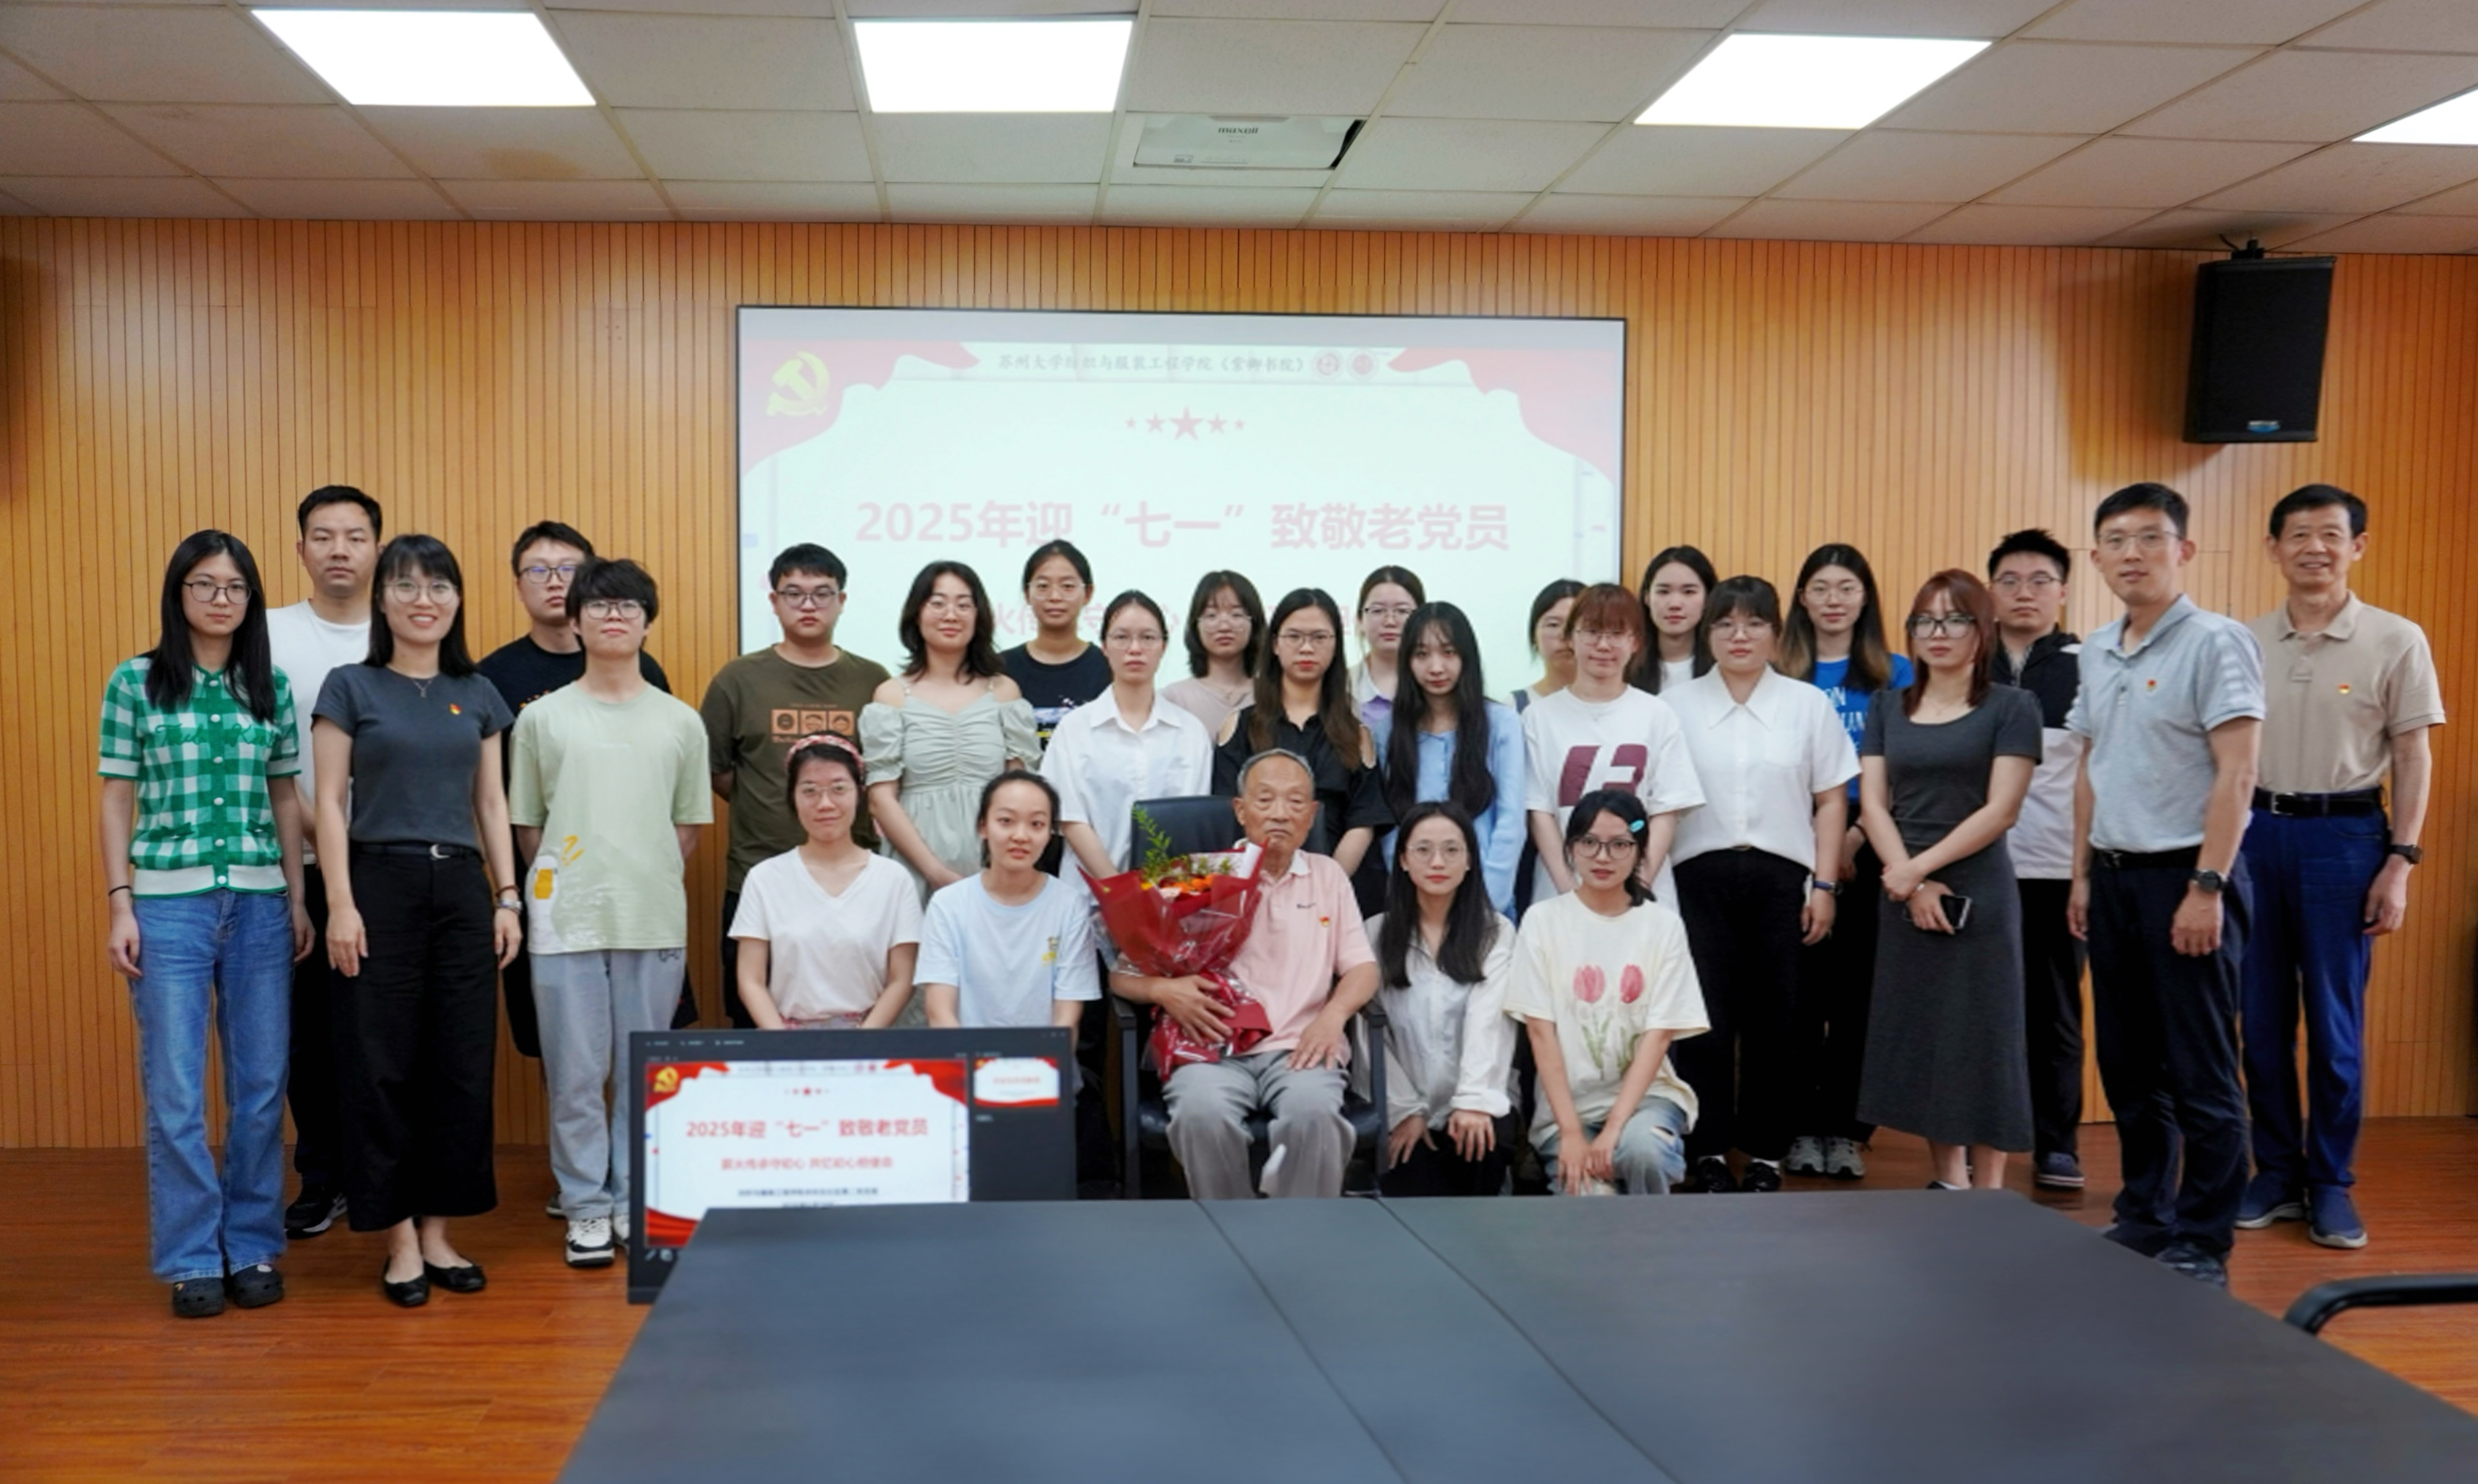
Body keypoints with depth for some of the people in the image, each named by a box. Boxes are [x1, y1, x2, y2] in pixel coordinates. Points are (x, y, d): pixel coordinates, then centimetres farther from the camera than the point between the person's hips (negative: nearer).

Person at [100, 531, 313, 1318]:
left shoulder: (272, 687, 8)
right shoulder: (136, 682, 1)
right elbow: (117, 799, 1)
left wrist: (297, 898, 7)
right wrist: (120, 905, -5)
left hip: (260, 902, 3)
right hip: (168, 900, -2)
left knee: (261, 1084, 6)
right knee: (175, 1091, 0)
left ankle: (253, 1248, 18)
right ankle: (193, 1258, 11)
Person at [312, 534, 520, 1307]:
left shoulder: (478, 694, 11)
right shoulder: (350, 686, 0)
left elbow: (492, 804, 12)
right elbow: (331, 803, -3)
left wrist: (508, 898, 5)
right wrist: (340, 905, -11)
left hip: (462, 888, 4)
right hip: (382, 883, -3)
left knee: (461, 1065, 5)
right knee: (382, 1067, 0)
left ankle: (439, 1231, 16)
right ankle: (399, 1238, 10)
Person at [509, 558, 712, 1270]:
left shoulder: (681, 722, 7)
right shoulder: (542, 717, 5)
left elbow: (690, 824, 11)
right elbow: (526, 823, 9)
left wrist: (649, 884, 4)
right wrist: (554, 888, 3)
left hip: (654, 920, 1)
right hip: (566, 919, -1)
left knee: (644, 1071, 7)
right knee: (575, 1075, 2)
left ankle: (635, 1202, 19)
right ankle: (586, 1208, 13)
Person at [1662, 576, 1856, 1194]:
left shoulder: (1809, 704, 7)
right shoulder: (1675, 705, 5)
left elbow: (1831, 800, 8)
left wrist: (1824, 884, 1)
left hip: (1780, 876, 1)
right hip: (1700, 875, -1)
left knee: (1773, 1020, 3)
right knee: (1705, 1018, -2)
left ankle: (1766, 1152, 15)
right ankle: (1707, 1151, 9)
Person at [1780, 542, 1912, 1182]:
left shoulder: (1894, 675, 6)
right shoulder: (1782, 675, 7)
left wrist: (1855, 836, -11)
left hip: (1868, 849, 0)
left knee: (1858, 988, 1)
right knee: (1799, 989, 2)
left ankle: (1846, 1130, 8)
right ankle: (1801, 1125, 10)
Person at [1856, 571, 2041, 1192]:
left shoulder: (2011, 707, -1)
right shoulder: (1888, 707, 11)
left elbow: (2000, 809, -9)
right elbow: (1872, 802, 4)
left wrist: (1919, 866, -13)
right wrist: (1910, 884, -9)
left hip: (1978, 893, -4)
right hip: (1902, 898, 5)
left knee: (1981, 1039, -2)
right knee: (1918, 1037, 7)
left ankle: (1988, 1189, 5)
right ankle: (1947, 1180, 17)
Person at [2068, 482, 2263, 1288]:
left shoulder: (2216, 642, -10)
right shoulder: (2097, 652, 11)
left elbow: (2236, 775, -15)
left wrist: (2207, 888, -19)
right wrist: (2083, 875, 15)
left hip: (2184, 876, -7)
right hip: (2115, 878, 7)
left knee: (2199, 1075, 0)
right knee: (2128, 1066, 14)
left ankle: (2202, 1245, 10)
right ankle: (2144, 1220, 27)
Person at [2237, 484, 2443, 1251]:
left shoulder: (2396, 641, -3)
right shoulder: (2246, 641, 5)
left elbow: (2413, 758, -1)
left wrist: (2401, 861, -7)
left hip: (2344, 835, -3)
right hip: (2256, 832, 3)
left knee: (2334, 1024, 3)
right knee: (2262, 1019, 8)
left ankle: (2331, 1184, 16)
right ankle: (2277, 1172, 20)